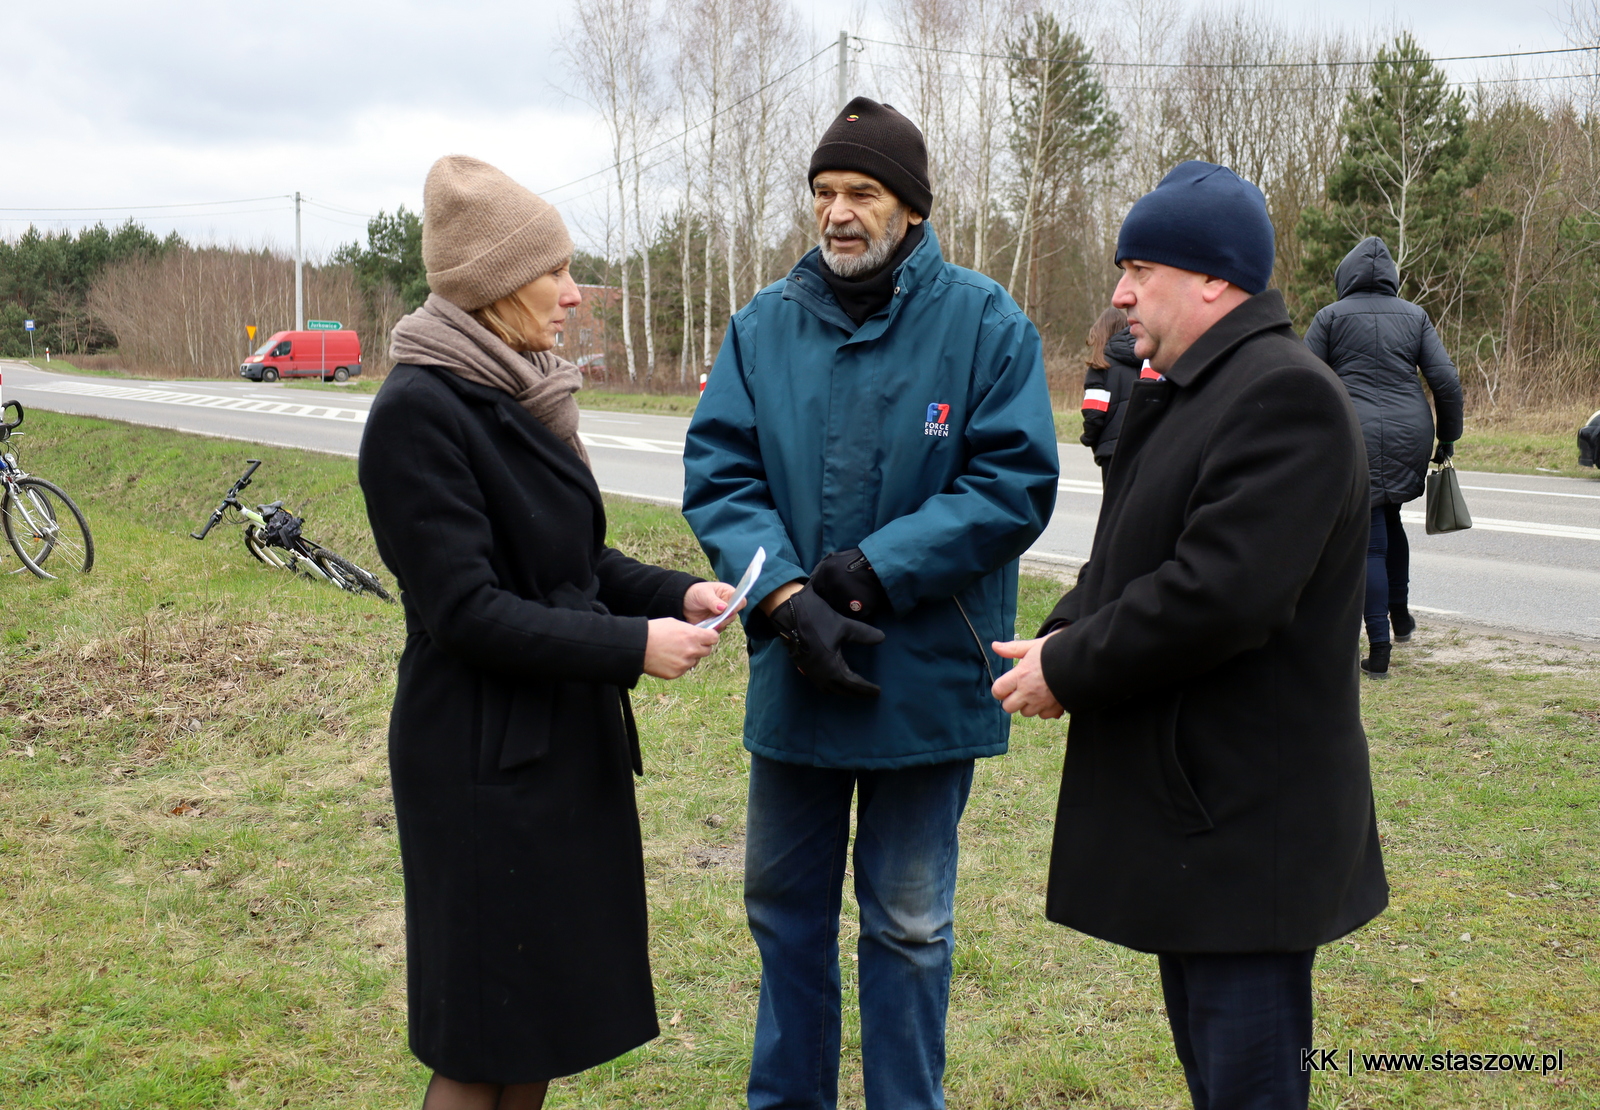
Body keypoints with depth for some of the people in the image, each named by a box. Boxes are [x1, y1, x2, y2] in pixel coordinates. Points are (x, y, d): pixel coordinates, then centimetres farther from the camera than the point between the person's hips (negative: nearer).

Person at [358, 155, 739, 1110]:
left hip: (568, 741, 8)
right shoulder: (419, 411, -17)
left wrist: (675, 592, 0)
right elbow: (465, 608, -20)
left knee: (546, 1020, 18)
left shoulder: (519, 395, 8)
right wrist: (632, 646, -20)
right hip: (487, 757, -8)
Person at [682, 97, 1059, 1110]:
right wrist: (789, 598, -18)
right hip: (792, 673, 4)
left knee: (909, 923, 12)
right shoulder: (764, 325, 2)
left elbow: (1014, 485, -13)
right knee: (785, 901, 19)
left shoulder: (984, 323, -7)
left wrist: (870, 570, -20)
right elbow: (718, 476, -3)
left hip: (926, 676, -3)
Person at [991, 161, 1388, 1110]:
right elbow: (1133, 556, 19)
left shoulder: (1285, 397, -19)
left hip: (1244, 821, -10)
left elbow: (1220, 594, -27)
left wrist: (1069, 671, -16)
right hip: (1192, 800, 10)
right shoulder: (1189, 391, 15)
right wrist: (1063, 636, 0)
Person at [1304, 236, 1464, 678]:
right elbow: (1447, 381, 5)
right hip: (1409, 434, 4)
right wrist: (1448, 438, 14)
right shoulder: (1415, 316, 10)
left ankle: (1379, 648, -1)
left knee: (1369, 540, -1)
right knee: (1390, 518, 27)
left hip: (1354, 437, -3)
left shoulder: (1330, 317, 1)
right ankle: (1400, 613, 32)